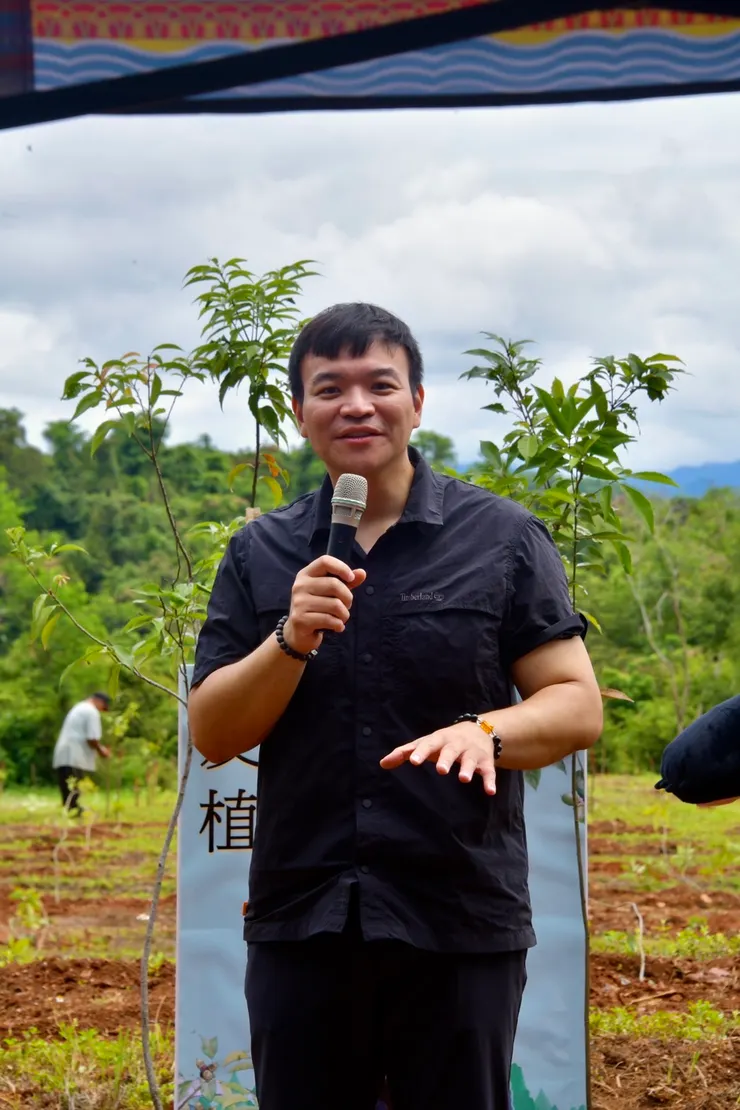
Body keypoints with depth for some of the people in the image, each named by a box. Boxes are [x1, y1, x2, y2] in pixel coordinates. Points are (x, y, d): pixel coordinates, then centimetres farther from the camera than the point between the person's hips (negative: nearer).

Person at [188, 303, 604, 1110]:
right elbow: (212, 734, 3)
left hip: (460, 923, -2)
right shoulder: (259, 554, 7)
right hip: (299, 921, 2)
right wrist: (293, 638, -14)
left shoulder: (503, 539, 2)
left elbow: (577, 706, -2)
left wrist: (485, 731, -22)